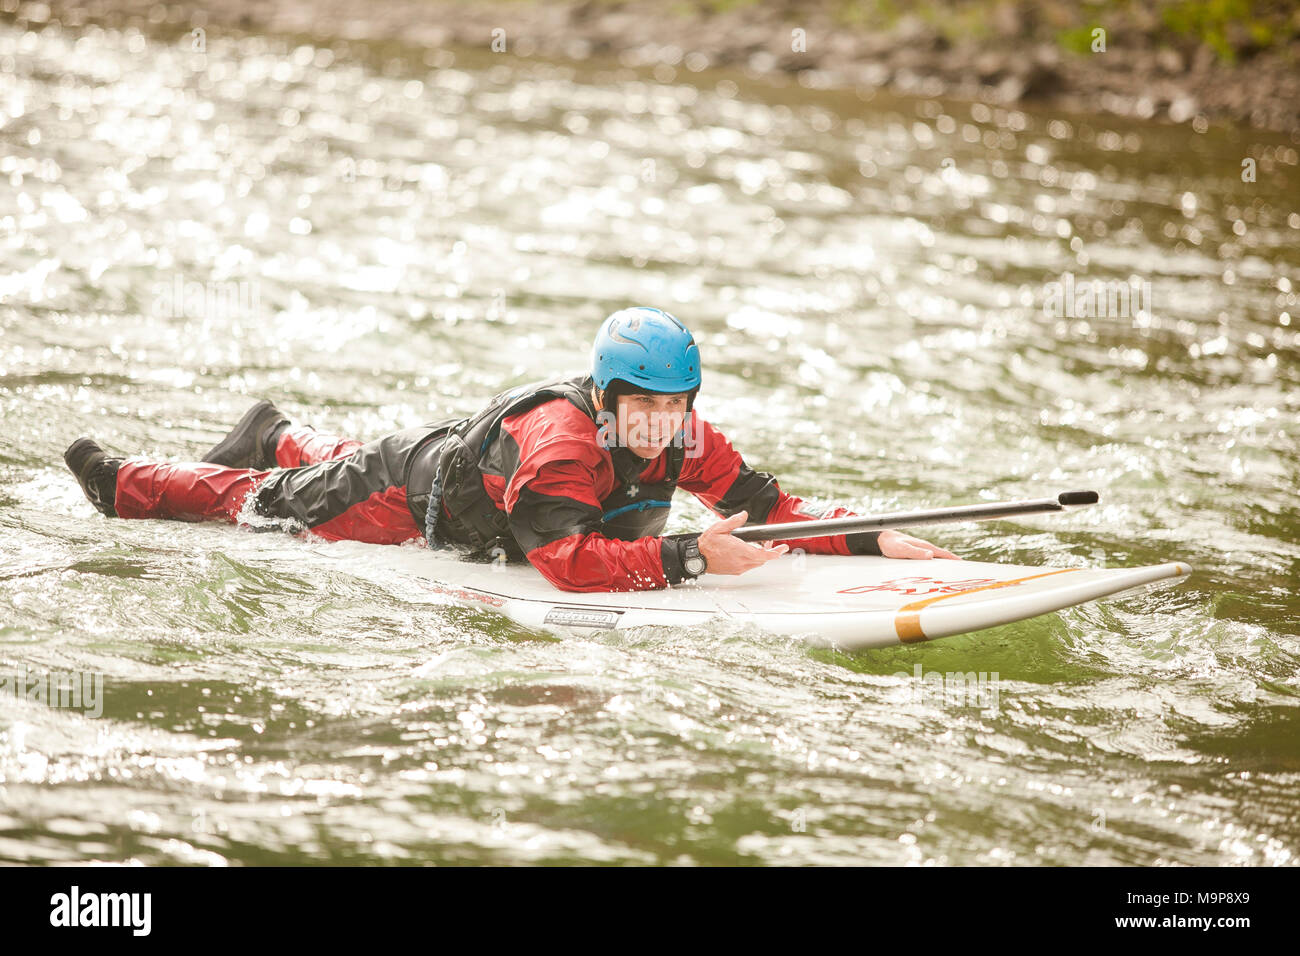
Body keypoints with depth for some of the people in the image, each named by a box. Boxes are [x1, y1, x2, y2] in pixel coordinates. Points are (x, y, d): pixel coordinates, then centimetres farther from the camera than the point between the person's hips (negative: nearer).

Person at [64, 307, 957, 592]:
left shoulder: (683, 440, -24)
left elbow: (771, 507, -23)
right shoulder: (557, 438, -45)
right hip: (409, 496, -6)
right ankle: (120, 481, 39)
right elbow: (570, 561, -54)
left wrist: (876, 538, -36)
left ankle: (277, 437, 64)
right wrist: (687, 555, -59)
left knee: (339, 465, 36)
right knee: (268, 503, 16)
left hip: (470, 458, 6)